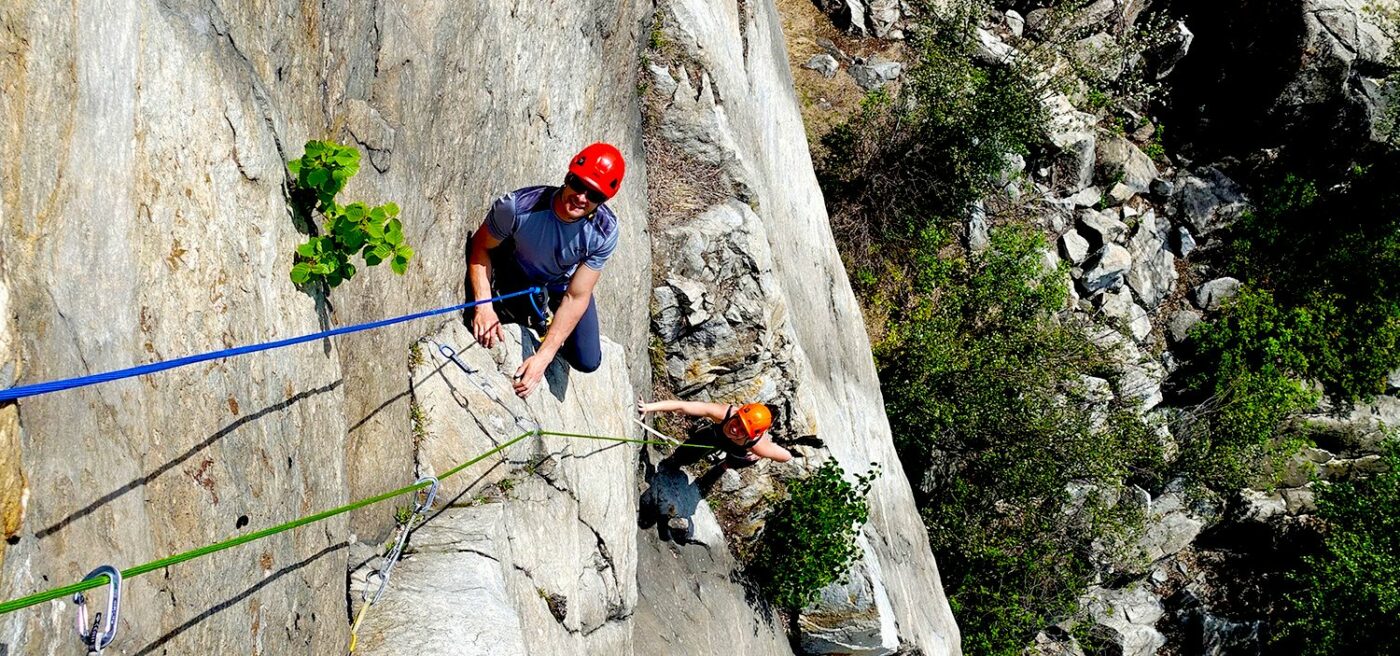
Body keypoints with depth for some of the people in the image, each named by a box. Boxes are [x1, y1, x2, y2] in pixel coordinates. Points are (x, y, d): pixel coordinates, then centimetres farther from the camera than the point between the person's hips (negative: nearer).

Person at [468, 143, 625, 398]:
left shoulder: (605, 232, -35)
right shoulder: (517, 207, -40)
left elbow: (576, 297, -31)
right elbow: (481, 247, -22)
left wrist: (542, 358, -36)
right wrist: (484, 305, -36)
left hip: (562, 285, 1)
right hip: (516, 273, 0)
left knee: (587, 362, -4)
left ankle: (542, 315, 24)